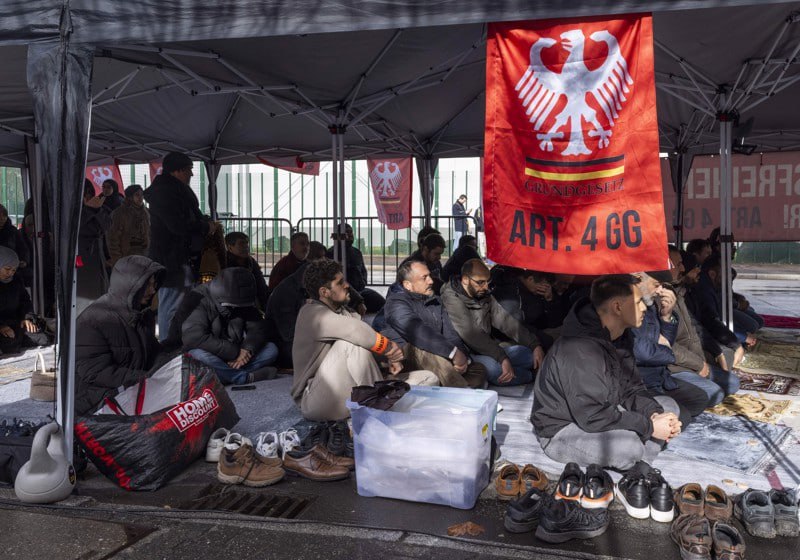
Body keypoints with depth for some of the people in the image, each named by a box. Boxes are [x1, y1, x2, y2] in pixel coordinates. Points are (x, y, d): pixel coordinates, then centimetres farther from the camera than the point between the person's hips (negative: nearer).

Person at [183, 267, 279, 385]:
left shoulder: (244, 303, 2)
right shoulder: (201, 301, -19)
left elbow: (258, 328, -3)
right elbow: (192, 337, -31)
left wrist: (247, 349, -25)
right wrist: (234, 352, -29)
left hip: (232, 361, 5)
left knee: (271, 349, -12)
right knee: (199, 354, -39)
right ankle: (246, 377, -26)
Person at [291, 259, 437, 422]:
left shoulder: (342, 311, 14)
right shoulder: (313, 314, -13)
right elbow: (358, 332, -26)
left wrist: (392, 357, -14)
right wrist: (391, 349, -14)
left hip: (351, 393, 8)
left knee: (429, 378, 0)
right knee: (351, 343, -32)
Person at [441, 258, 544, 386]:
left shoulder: (484, 295, 9)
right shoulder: (451, 298, -16)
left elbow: (505, 321, 4)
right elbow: (471, 335, -26)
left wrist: (535, 345, -7)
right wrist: (502, 358, -33)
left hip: (489, 350, 7)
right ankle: (534, 376, -10)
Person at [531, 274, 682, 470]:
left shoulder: (621, 336, 0)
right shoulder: (579, 350, -31)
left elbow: (631, 388, 6)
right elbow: (593, 416, -30)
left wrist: (655, 414, -14)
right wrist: (650, 427, -23)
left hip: (598, 411, 10)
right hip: (562, 430, -10)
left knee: (668, 406, 5)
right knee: (628, 445, -35)